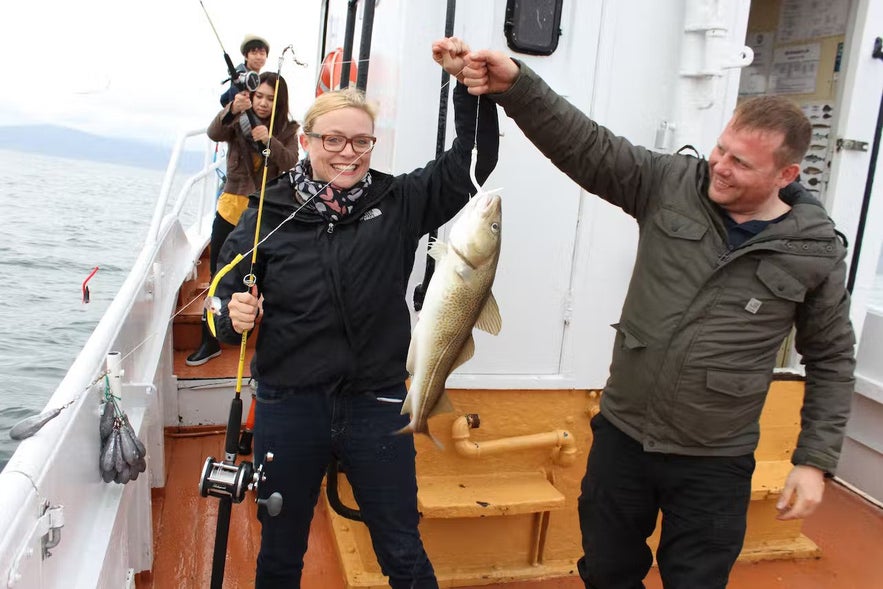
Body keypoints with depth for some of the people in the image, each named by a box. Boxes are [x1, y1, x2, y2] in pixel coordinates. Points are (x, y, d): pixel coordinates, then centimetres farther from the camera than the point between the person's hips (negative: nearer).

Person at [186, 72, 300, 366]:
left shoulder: (287, 130, 0)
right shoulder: (239, 122, 2)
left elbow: (290, 164, -14)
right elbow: (214, 133, -18)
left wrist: (269, 140, -30)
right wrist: (231, 110, -36)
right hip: (231, 208, 2)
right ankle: (210, 341, 19)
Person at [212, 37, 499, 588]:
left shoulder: (399, 203, -3)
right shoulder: (268, 215, -4)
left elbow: (472, 162, -7)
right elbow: (228, 301, 2)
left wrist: (470, 86, -19)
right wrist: (234, 316, -19)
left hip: (377, 406, 0)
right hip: (288, 407, 1)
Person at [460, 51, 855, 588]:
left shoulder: (816, 253, -8)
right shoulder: (671, 185, -7)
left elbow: (832, 359, 2)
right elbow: (584, 144, -15)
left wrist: (815, 462, -1)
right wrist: (515, 83, -29)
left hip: (714, 464, -2)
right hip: (621, 436, 2)